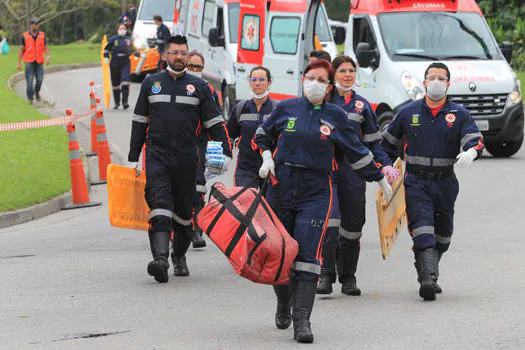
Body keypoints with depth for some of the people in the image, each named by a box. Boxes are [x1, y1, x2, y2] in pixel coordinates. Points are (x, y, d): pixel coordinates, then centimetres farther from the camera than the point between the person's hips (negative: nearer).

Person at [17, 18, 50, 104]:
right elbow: (21, 49, 5)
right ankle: (30, 98, 0)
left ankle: (37, 92, 25)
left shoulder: (42, 35, 7)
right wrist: (19, 63, 1)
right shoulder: (25, 36, 2)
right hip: (29, 62, -2)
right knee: (29, 80, -9)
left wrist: (48, 57, -13)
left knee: (40, 79, -5)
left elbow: (46, 47, 6)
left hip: (39, 62, 2)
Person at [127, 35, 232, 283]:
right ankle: (160, 258, -30)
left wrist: (225, 152, -4)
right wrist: (133, 158, 13)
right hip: (157, 155, -1)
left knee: (183, 211, 9)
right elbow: (139, 122, 16)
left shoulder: (199, 87, 8)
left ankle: (179, 257, 29)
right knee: (159, 205, -18)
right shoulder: (151, 83, 10)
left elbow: (214, 123, 9)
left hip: (186, 158, 1)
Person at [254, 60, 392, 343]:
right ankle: (284, 304, 35)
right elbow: (262, 136, 21)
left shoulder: (335, 116, 4)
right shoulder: (286, 109, 6)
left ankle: (302, 321, -18)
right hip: (281, 188, 2)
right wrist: (267, 158, 3)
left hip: (316, 193, -2)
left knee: (307, 253, -15)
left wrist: (380, 179, 20)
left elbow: (356, 151, 15)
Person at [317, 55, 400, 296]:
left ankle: (348, 278, 12)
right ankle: (326, 276, -13)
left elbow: (373, 142, 16)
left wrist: (386, 165, 3)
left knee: (353, 224, 2)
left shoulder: (362, 105, 14)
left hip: (353, 170, 3)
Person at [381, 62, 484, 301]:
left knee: (442, 235, 13)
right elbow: (388, 142, 19)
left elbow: (475, 139, -9)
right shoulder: (408, 113, 6)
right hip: (416, 181, -2)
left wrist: (471, 151, -31)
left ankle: (429, 271, 34)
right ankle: (427, 279, -29)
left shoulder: (459, 115, 3)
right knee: (422, 229, -19)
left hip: (445, 182, 2)